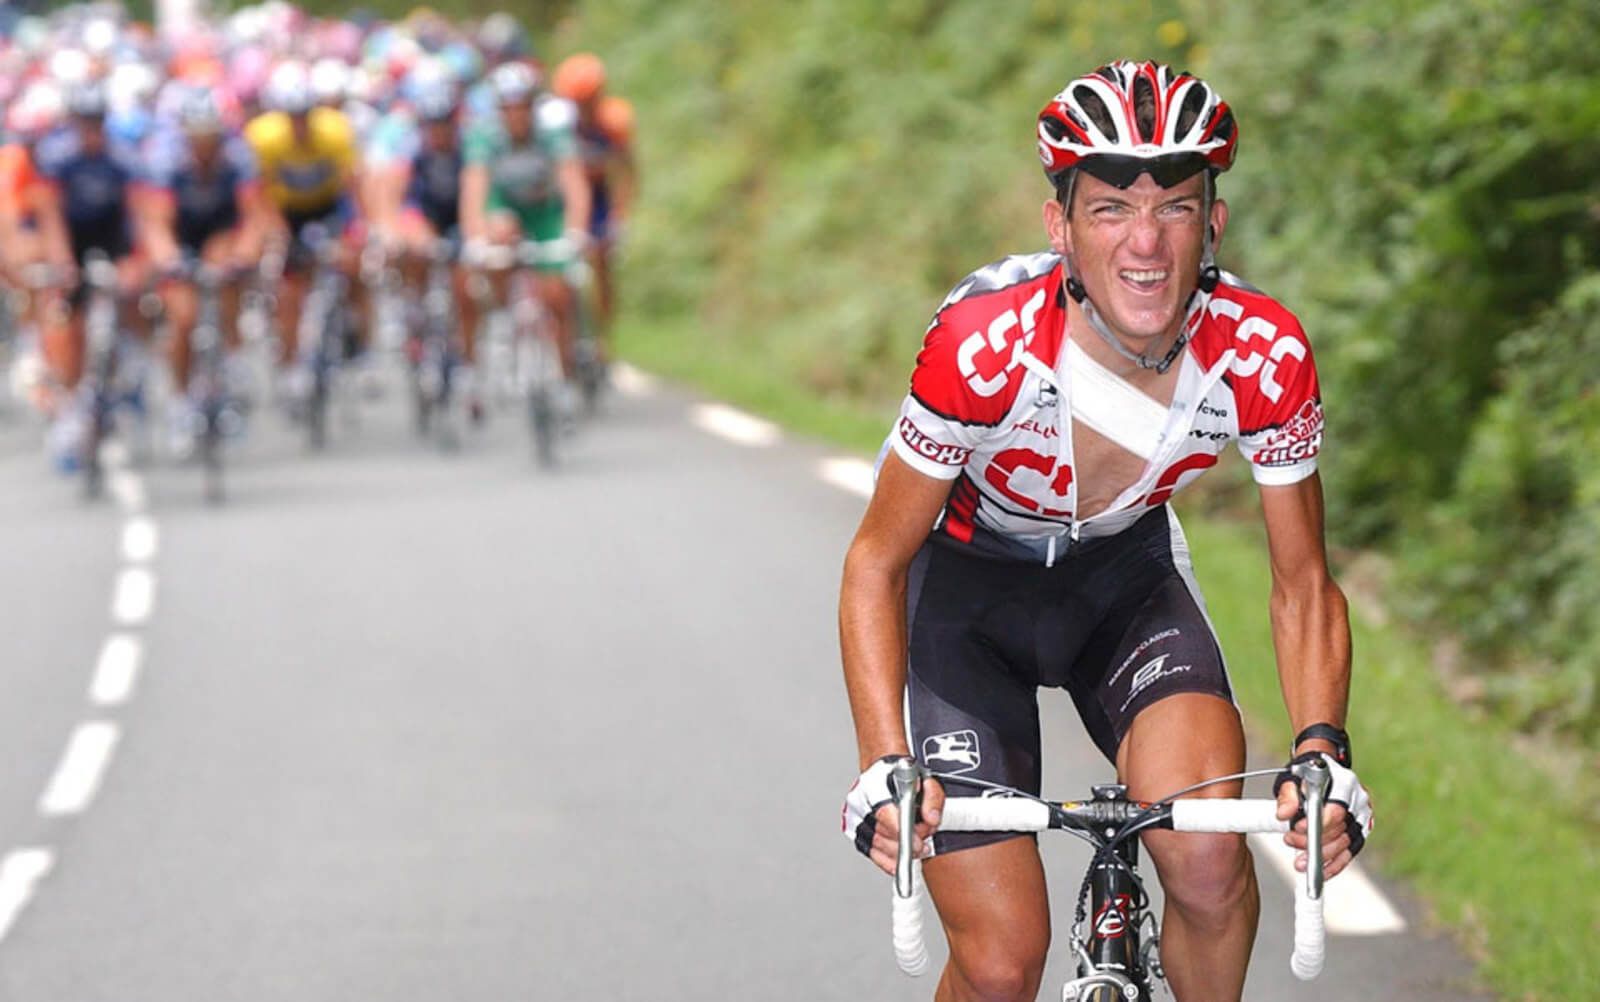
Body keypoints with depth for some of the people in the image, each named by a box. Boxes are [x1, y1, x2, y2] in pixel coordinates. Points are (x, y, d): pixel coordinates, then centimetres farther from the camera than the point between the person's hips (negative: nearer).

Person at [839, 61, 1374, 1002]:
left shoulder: (1267, 357, -25)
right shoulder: (984, 347, -33)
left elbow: (1303, 585, -11)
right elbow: (877, 563, -20)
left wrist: (1322, 749, -27)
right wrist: (884, 766, -32)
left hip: (1126, 578, 2)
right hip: (968, 583, -2)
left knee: (1209, 860, -25)